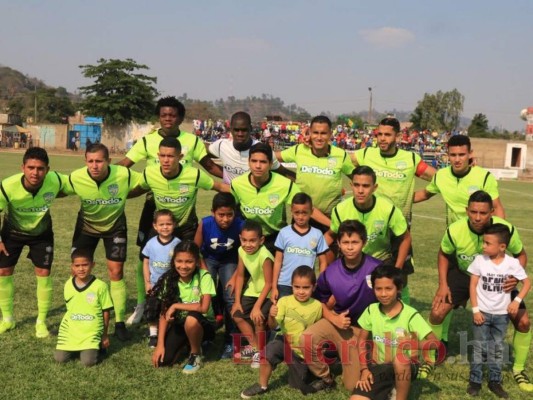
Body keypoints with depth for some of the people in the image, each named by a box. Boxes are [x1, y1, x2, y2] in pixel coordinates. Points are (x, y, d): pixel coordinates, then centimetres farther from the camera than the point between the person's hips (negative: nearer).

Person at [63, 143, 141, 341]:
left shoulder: (125, 175, -31)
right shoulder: (76, 178, -28)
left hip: (115, 225, -1)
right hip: (87, 225, 1)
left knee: (116, 272, -2)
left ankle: (119, 322, 11)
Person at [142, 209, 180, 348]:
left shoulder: (177, 243, -11)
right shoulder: (151, 243, -6)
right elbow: (146, 262, 2)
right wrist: (147, 282, -2)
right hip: (154, 284, 2)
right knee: (152, 311, 12)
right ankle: (153, 334, 28)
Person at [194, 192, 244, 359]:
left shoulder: (240, 225, -31)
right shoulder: (205, 223, -30)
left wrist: (237, 275, -18)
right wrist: (205, 272, -18)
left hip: (229, 261, 0)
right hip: (208, 259, 0)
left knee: (231, 298, -12)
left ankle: (230, 341, 2)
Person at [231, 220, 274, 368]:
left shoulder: (264, 255, -32)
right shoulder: (242, 251, -12)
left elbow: (268, 283, -26)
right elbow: (240, 275, -2)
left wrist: (257, 306, -25)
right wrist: (237, 301, -3)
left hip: (267, 293, -7)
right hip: (253, 290, 7)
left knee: (258, 319, -21)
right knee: (237, 315, 4)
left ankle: (260, 352, 3)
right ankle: (254, 346, 22)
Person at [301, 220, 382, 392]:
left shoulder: (376, 268, -22)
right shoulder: (331, 272, -12)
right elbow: (321, 302, 4)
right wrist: (334, 319, -16)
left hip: (364, 328, -2)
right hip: (338, 321, 2)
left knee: (353, 385, -4)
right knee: (307, 339, -27)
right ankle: (325, 378, 0)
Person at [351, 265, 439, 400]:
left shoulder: (410, 314, -14)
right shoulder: (371, 310, -4)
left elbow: (435, 342, -16)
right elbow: (362, 339, 7)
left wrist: (414, 343, -36)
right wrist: (364, 368, -2)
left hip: (406, 367, -1)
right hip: (379, 366, 2)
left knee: (401, 355, -38)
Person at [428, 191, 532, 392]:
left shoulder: (507, 229, -30)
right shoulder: (454, 231, -28)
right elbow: (443, 254, -5)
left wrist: (516, 276, -29)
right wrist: (443, 284, -13)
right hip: (464, 274, 0)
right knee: (437, 312, -13)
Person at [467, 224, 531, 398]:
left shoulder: (512, 263, -11)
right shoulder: (480, 260, -12)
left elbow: (527, 282, 0)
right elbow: (473, 285, -6)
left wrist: (517, 300, -14)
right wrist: (475, 309, -10)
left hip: (502, 314, 1)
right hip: (482, 312, -1)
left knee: (497, 349, 12)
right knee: (479, 348, 5)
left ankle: (495, 381, 24)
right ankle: (475, 381, 15)